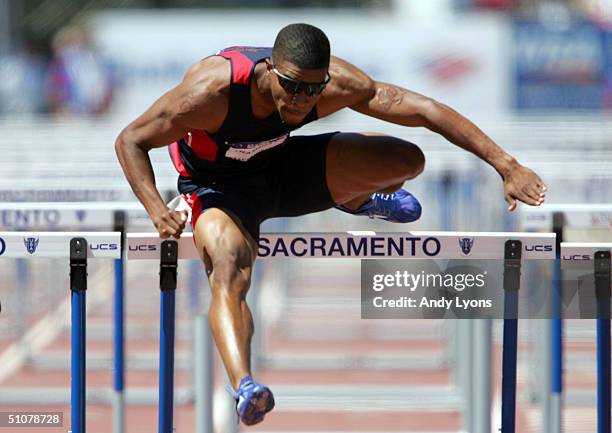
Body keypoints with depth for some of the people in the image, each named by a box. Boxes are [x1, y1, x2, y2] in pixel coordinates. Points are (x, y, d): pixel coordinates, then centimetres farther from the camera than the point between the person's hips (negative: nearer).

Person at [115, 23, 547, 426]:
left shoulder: (336, 83, -27)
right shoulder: (212, 91, -36)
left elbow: (424, 109, -24)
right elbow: (131, 141, -25)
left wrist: (507, 166, -28)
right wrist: (158, 210, -42)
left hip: (280, 165, 4)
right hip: (218, 186, -4)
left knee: (407, 160, -7)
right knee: (230, 271, -35)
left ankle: (355, 199, 28)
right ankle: (243, 386, -55)